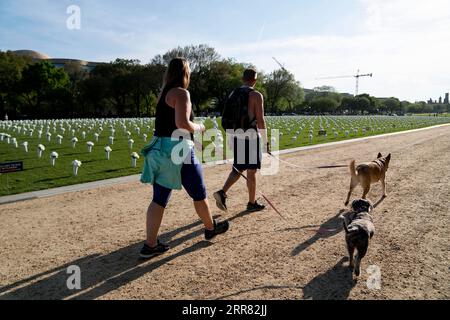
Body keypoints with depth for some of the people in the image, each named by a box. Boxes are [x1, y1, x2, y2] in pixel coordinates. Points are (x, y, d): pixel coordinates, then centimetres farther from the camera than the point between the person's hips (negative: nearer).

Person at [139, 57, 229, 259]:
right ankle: (211, 228, 33)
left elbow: (167, 122, 15)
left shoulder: (164, 93, 15)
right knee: (199, 193, 13)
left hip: (159, 149, 8)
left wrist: (193, 127, 14)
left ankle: (150, 245, 10)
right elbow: (182, 123, -23)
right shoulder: (181, 93, -11)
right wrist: (198, 128, -4)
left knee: (159, 199, 8)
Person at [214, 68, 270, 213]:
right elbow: (260, 120, -12)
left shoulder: (233, 94, 11)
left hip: (235, 136, 6)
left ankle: (222, 192, 0)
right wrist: (266, 142, -6)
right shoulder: (256, 95, -7)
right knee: (251, 171, 5)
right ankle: (252, 203, 17)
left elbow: (228, 118, 13)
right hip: (250, 137, -6)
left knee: (239, 168, 17)